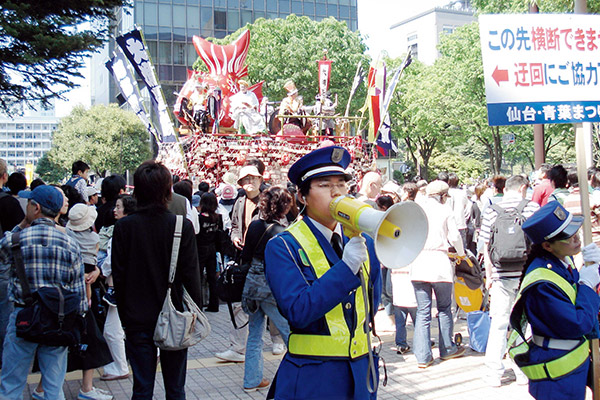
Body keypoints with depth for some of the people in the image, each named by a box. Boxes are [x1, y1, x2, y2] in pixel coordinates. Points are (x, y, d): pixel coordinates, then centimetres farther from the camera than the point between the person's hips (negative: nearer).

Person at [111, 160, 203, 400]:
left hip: (137, 319, 1)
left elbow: (118, 276, -1)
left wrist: (125, 316, 9)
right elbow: (191, 274, -8)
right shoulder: (183, 226, -11)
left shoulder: (123, 227, -7)